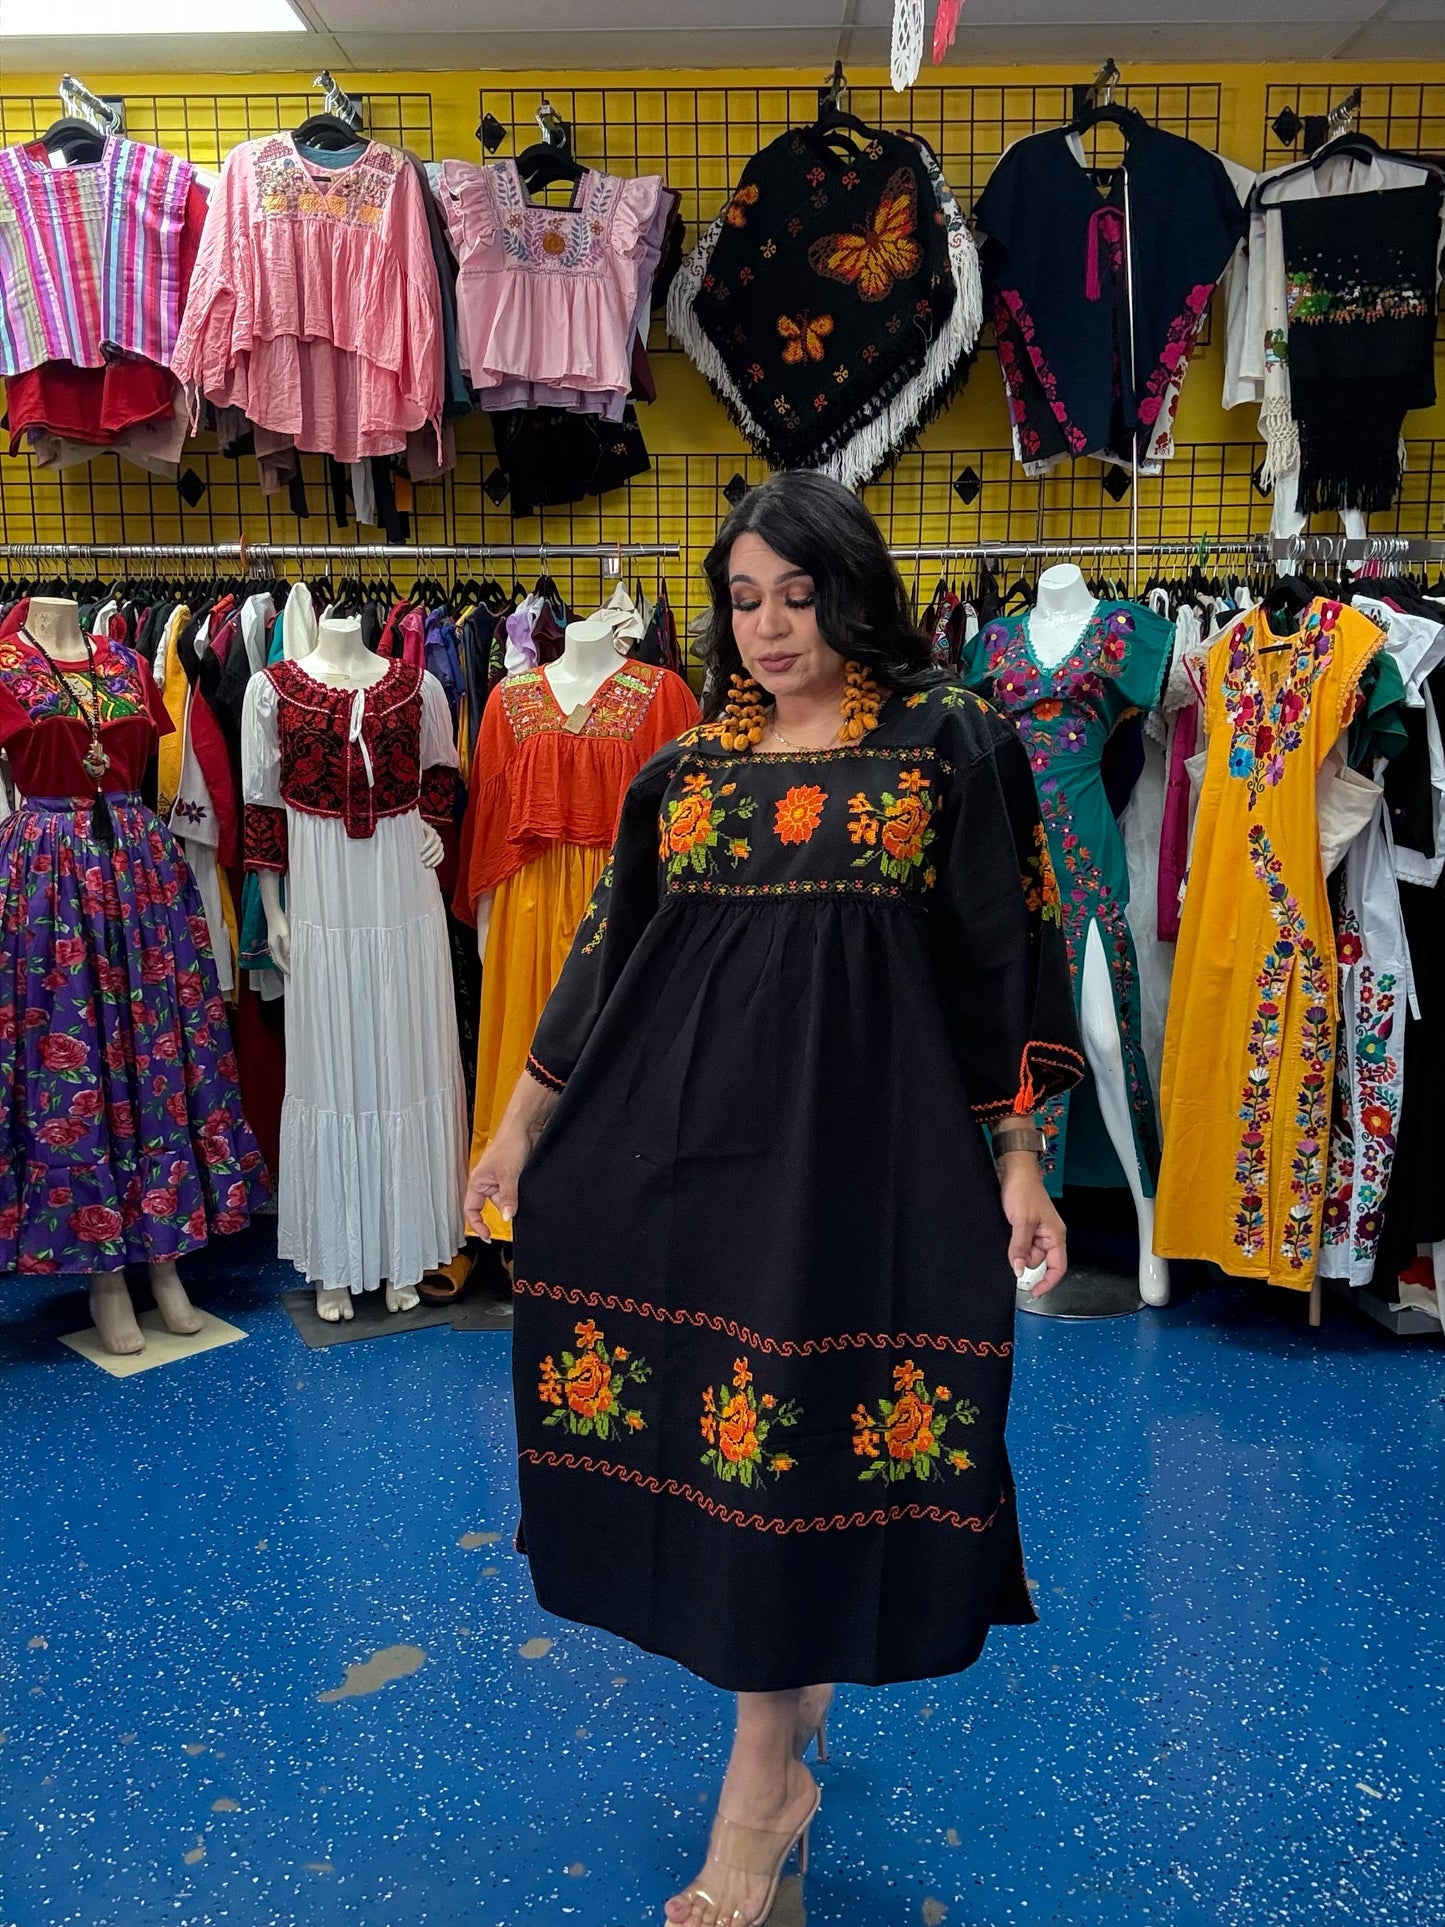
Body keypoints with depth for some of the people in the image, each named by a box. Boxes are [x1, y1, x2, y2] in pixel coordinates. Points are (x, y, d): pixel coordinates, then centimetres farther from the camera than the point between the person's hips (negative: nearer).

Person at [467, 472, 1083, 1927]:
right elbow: (606, 956, 13)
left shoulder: (951, 746, 1)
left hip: (857, 1138, -3)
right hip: (687, 1135, 4)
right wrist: (521, 1128, 14)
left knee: (790, 1431, -2)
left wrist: (1020, 1162, -5)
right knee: (723, 1428, 7)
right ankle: (790, 1691, 32)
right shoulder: (684, 769, 10)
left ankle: (759, 1795, 13)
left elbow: (1003, 960, -1)